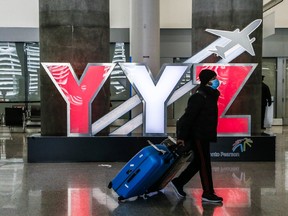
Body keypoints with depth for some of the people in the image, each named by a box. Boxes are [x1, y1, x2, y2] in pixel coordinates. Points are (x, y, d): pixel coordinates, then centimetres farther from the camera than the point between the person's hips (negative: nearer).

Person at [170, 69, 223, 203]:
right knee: (204, 163, -4)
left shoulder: (211, 96, 13)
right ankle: (207, 193, 3)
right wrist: (182, 136, -22)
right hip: (198, 135, -10)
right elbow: (188, 116, -20)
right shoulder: (199, 97, -17)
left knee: (198, 162, 15)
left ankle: (178, 182, 24)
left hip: (204, 135, 10)